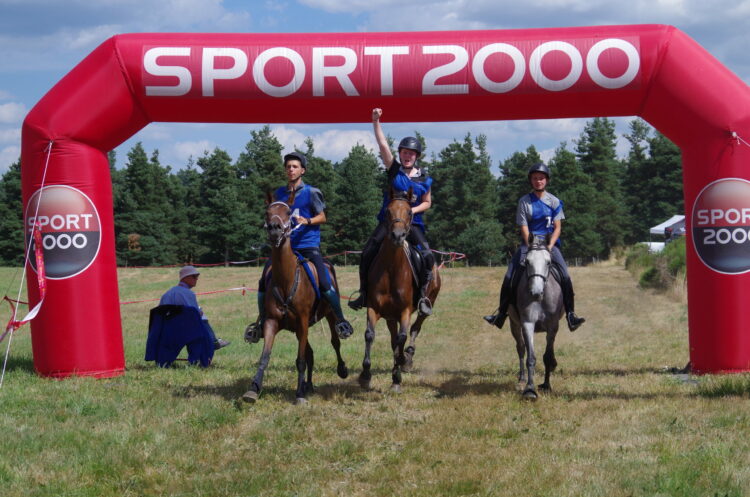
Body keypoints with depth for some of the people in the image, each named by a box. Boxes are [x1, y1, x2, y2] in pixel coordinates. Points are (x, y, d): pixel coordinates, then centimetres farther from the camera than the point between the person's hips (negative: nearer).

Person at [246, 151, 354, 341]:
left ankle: (341, 320, 0)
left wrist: (307, 221, -17)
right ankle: (261, 322, 10)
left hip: (308, 245, -4)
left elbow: (322, 217, 1)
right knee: (264, 281, -7)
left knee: (324, 283, -17)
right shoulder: (279, 194, 11)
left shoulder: (311, 192, 0)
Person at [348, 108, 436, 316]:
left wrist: (414, 209, -8)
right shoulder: (394, 169, 3)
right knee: (367, 253, -13)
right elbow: (383, 145, -5)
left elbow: (427, 202, 13)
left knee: (427, 255, -21)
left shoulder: (424, 179, 5)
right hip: (388, 220, 0)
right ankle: (364, 293, 1)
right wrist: (376, 122, -13)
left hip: (412, 222, 0)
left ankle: (423, 294, -10)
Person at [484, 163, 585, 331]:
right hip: (528, 242, 0)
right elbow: (524, 228, -4)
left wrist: (549, 246, -13)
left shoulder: (554, 201, 3)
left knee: (565, 276, -18)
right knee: (510, 277, -11)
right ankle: (502, 312, 1)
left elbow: (557, 227, 1)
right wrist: (531, 248, -16)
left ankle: (570, 314, -12)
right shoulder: (524, 201, 0)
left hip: (549, 242, 0)